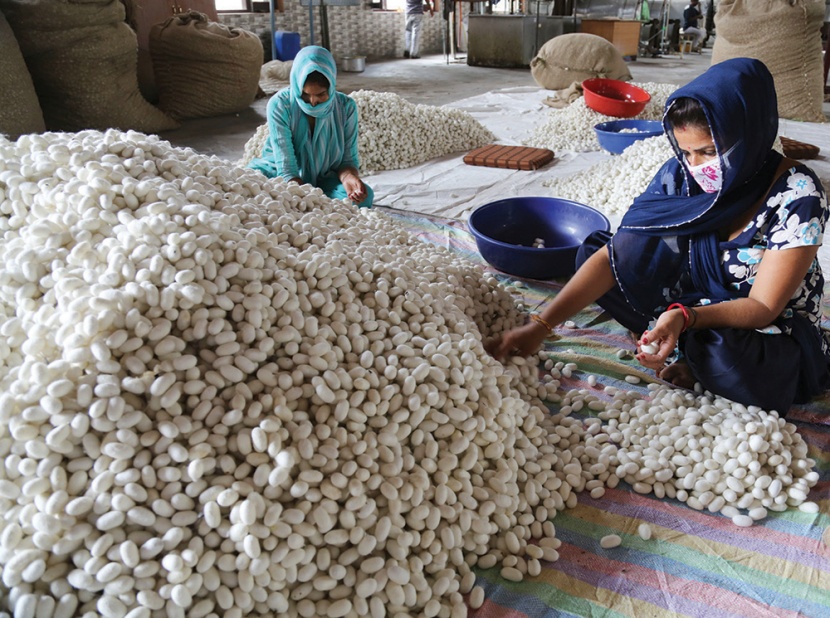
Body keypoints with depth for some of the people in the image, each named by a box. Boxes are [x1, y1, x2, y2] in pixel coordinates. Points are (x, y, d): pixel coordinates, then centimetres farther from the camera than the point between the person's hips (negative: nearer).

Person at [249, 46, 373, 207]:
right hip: (279, 174, -2)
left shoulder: (346, 107, -13)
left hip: (322, 178, 2)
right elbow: (286, 168, -25)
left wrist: (349, 177, -33)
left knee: (364, 196, -27)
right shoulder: (279, 105, -21)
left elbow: (348, 159, -8)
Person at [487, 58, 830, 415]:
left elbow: (763, 307, -22)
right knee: (590, 251, -10)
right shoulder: (680, 175, -13)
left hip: (777, 332, -5)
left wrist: (685, 317, -42)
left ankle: (701, 363, -4)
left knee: (730, 362, -42)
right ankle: (701, 354, -5)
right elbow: (613, 254, -18)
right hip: (695, 304, 5)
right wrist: (539, 326, -27)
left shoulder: (796, 195, -24)